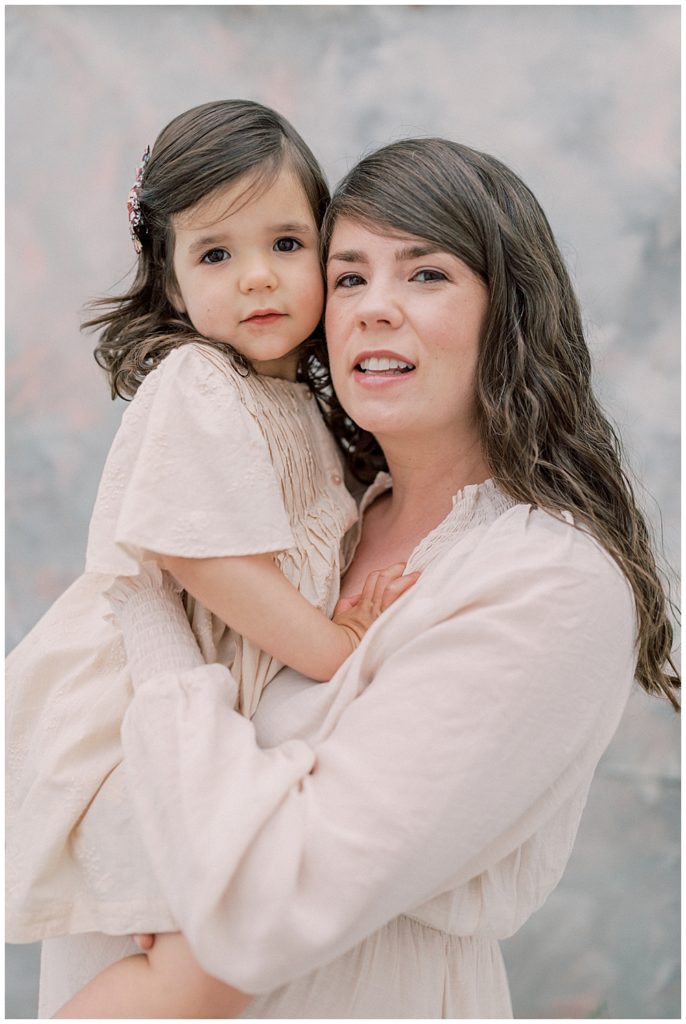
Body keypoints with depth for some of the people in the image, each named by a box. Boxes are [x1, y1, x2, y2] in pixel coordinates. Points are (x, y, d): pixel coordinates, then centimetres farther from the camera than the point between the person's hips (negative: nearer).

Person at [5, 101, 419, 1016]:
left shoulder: (299, 403, 14)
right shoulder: (197, 390, -13)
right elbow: (208, 561, -19)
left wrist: (339, 620, -4)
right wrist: (343, 655, -12)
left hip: (230, 713, 8)